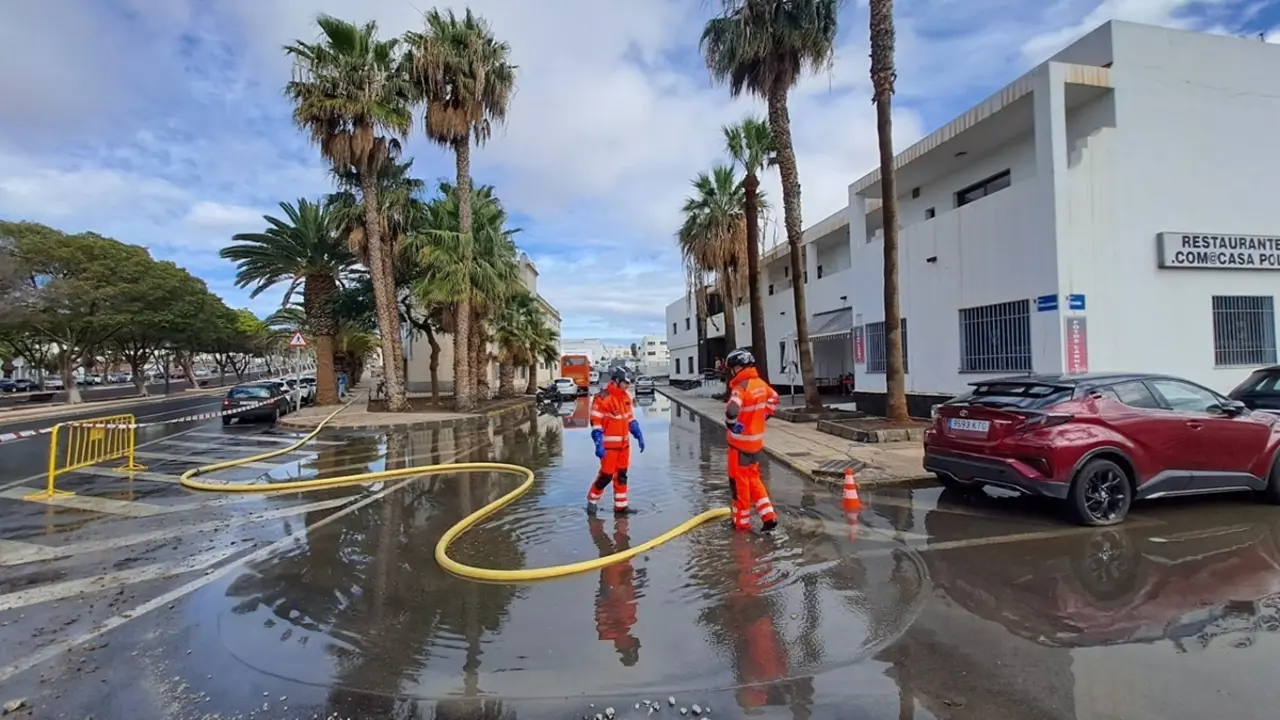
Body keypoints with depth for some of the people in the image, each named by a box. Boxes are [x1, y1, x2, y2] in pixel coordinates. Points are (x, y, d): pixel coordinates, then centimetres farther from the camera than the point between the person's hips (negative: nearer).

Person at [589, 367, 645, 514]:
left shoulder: (626, 397, 9)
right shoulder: (602, 398, -17)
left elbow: (631, 419, 18)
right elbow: (595, 423, -18)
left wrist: (639, 436, 13)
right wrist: (599, 445, -22)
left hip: (624, 443, 8)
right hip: (609, 445, -8)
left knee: (622, 474, 11)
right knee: (607, 474, -3)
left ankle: (620, 505, 21)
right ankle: (592, 500, 19)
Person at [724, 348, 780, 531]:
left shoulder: (741, 387, -23)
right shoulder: (761, 384, 3)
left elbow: (732, 410, -38)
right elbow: (774, 399, 20)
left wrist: (730, 424, -18)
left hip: (741, 442, -8)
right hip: (757, 441, 8)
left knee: (739, 481, 7)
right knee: (753, 478, 20)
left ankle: (742, 521, 19)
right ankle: (768, 515, 17)